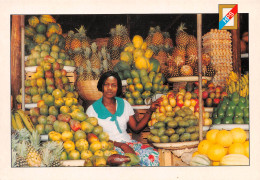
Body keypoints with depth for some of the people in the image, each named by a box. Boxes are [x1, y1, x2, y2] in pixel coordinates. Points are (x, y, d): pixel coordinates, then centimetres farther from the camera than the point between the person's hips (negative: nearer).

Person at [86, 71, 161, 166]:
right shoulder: (93, 109, 2)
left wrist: (150, 111, 5)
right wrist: (120, 145, -16)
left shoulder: (124, 104, 15)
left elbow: (136, 127, 15)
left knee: (153, 154, -26)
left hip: (127, 142, 5)